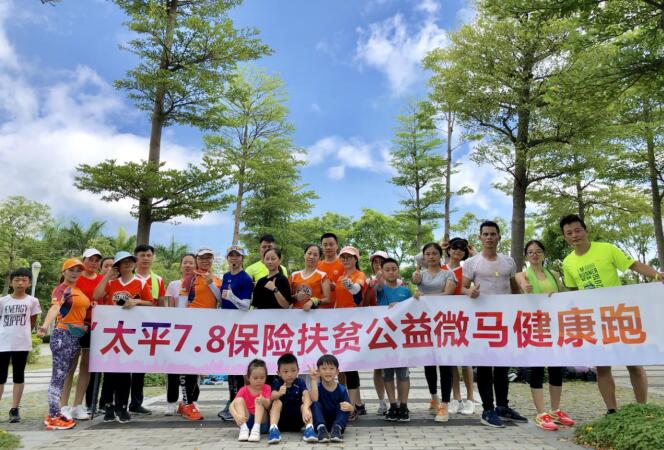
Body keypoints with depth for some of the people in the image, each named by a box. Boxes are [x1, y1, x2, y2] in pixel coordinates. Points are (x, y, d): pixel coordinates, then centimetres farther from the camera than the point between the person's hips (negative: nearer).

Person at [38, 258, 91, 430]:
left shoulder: (78, 290, 13)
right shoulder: (61, 289, -11)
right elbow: (54, 307, -30)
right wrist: (45, 326, -45)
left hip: (76, 336, 8)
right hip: (63, 335, -8)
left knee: (64, 375, 13)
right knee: (59, 376, -5)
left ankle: (55, 413, 22)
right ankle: (53, 417, 0)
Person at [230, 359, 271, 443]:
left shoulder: (266, 388, -3)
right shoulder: (244, 390, -2)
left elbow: (268, 405, -20)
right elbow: (232, 406, -14)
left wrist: (263, 401, -45)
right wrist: (236, 416, -35)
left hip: (262, 422, -1)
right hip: (246, 421, 1)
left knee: (258, 401, -25)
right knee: (239, 400, -20)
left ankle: (256, 429, -40)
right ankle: (243, 429, -34)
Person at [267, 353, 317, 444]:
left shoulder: (300, 383, -3)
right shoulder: (277, 383, -3)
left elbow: (307, 396, -22)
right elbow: (272, 397, -23)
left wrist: (305, 409, -44)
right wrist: (279, 393, -48)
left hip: (297, 420, 1)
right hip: (280, 420, -1)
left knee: (305, 405, -23)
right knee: (277, 402, -24)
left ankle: (309, 429, -43)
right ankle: (273, 429, -40)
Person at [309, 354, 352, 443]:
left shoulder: (342, 389, -3)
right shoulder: (318, 387, -4)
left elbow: (351, 409, -8)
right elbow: (314, 400, -26)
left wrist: (349, 407, -34)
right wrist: (314, 380, -30)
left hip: (337, 420, 1)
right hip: (320, 421, 0)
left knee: (344, 407, -23)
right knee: (315, 405, -25)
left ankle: (337, 428, -40)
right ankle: (321, 428, -41)